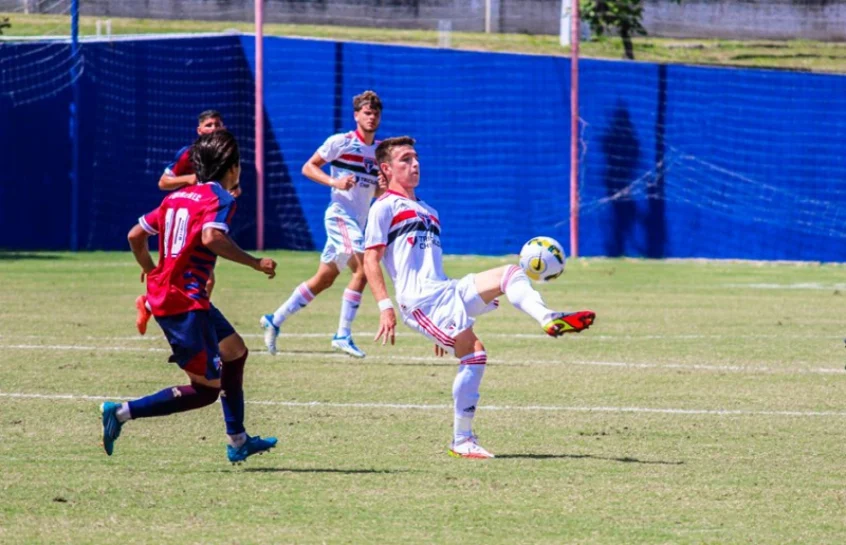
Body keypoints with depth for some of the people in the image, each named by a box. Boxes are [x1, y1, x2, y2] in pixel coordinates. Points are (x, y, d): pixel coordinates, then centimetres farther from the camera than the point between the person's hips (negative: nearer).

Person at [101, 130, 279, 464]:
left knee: (236, 351, 23)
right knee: (207, 388, -6)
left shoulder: (177, 197, 15)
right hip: (185, 301, -10)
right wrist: (255, 263, -22)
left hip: (162, 293, 10)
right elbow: (211, 238, -29)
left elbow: (136, 236, 15)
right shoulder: (221, 198, -8)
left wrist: (153, 274, 30)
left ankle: (238, 442, 29)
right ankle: (123, 412, -12)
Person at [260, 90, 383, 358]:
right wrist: (334, 181, -19)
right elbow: (308, 167, -4)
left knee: (323, 280, 12)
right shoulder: (341, 142, -7)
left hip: (357, 221, 8)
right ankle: (343, 335, -18)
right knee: (362, 269, -22)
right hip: (340, 214, -8)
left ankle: (275, 320, 23)